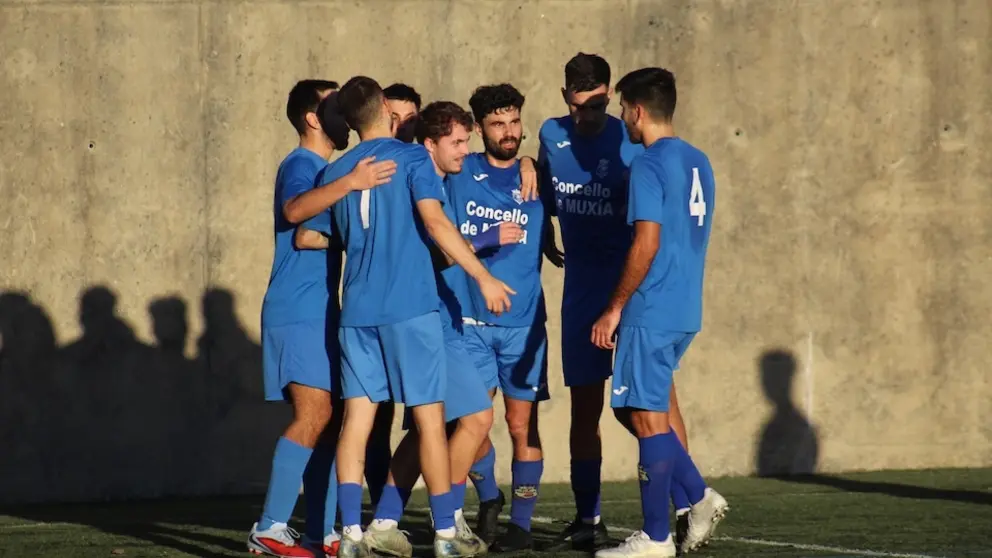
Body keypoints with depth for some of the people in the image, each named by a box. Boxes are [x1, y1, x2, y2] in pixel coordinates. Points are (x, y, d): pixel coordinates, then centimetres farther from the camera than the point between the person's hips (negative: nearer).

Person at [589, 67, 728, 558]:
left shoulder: (648, 166, -13)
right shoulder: (698, 162, 13)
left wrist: (614, 309, -14)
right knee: (633, 408, 18)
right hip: (685, 311, 9)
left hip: (651, 312, -9)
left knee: (647, 417, -2)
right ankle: (699, 496, 10)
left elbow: (646, 245, -20)